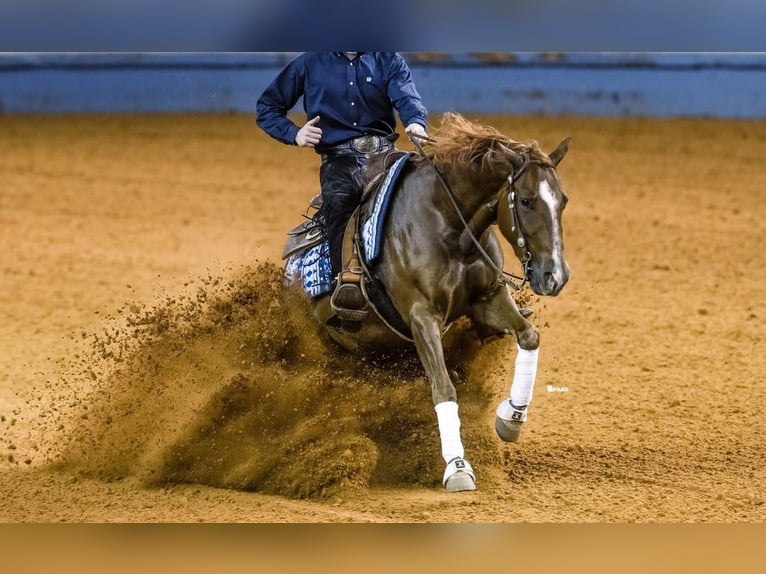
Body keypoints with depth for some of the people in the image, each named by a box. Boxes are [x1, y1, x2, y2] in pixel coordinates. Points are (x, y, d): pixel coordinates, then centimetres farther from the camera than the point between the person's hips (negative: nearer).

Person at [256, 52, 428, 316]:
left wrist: (416, 122, -27)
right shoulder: (311, 63, 14)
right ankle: (345, 282, -53)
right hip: (339, 157, -3)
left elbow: (407, 98, -3)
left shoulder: (389, 60, 15)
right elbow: (267, 107, 20)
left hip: (383, 153, 3)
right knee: (339, 199, -35)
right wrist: (294, 134, 1)